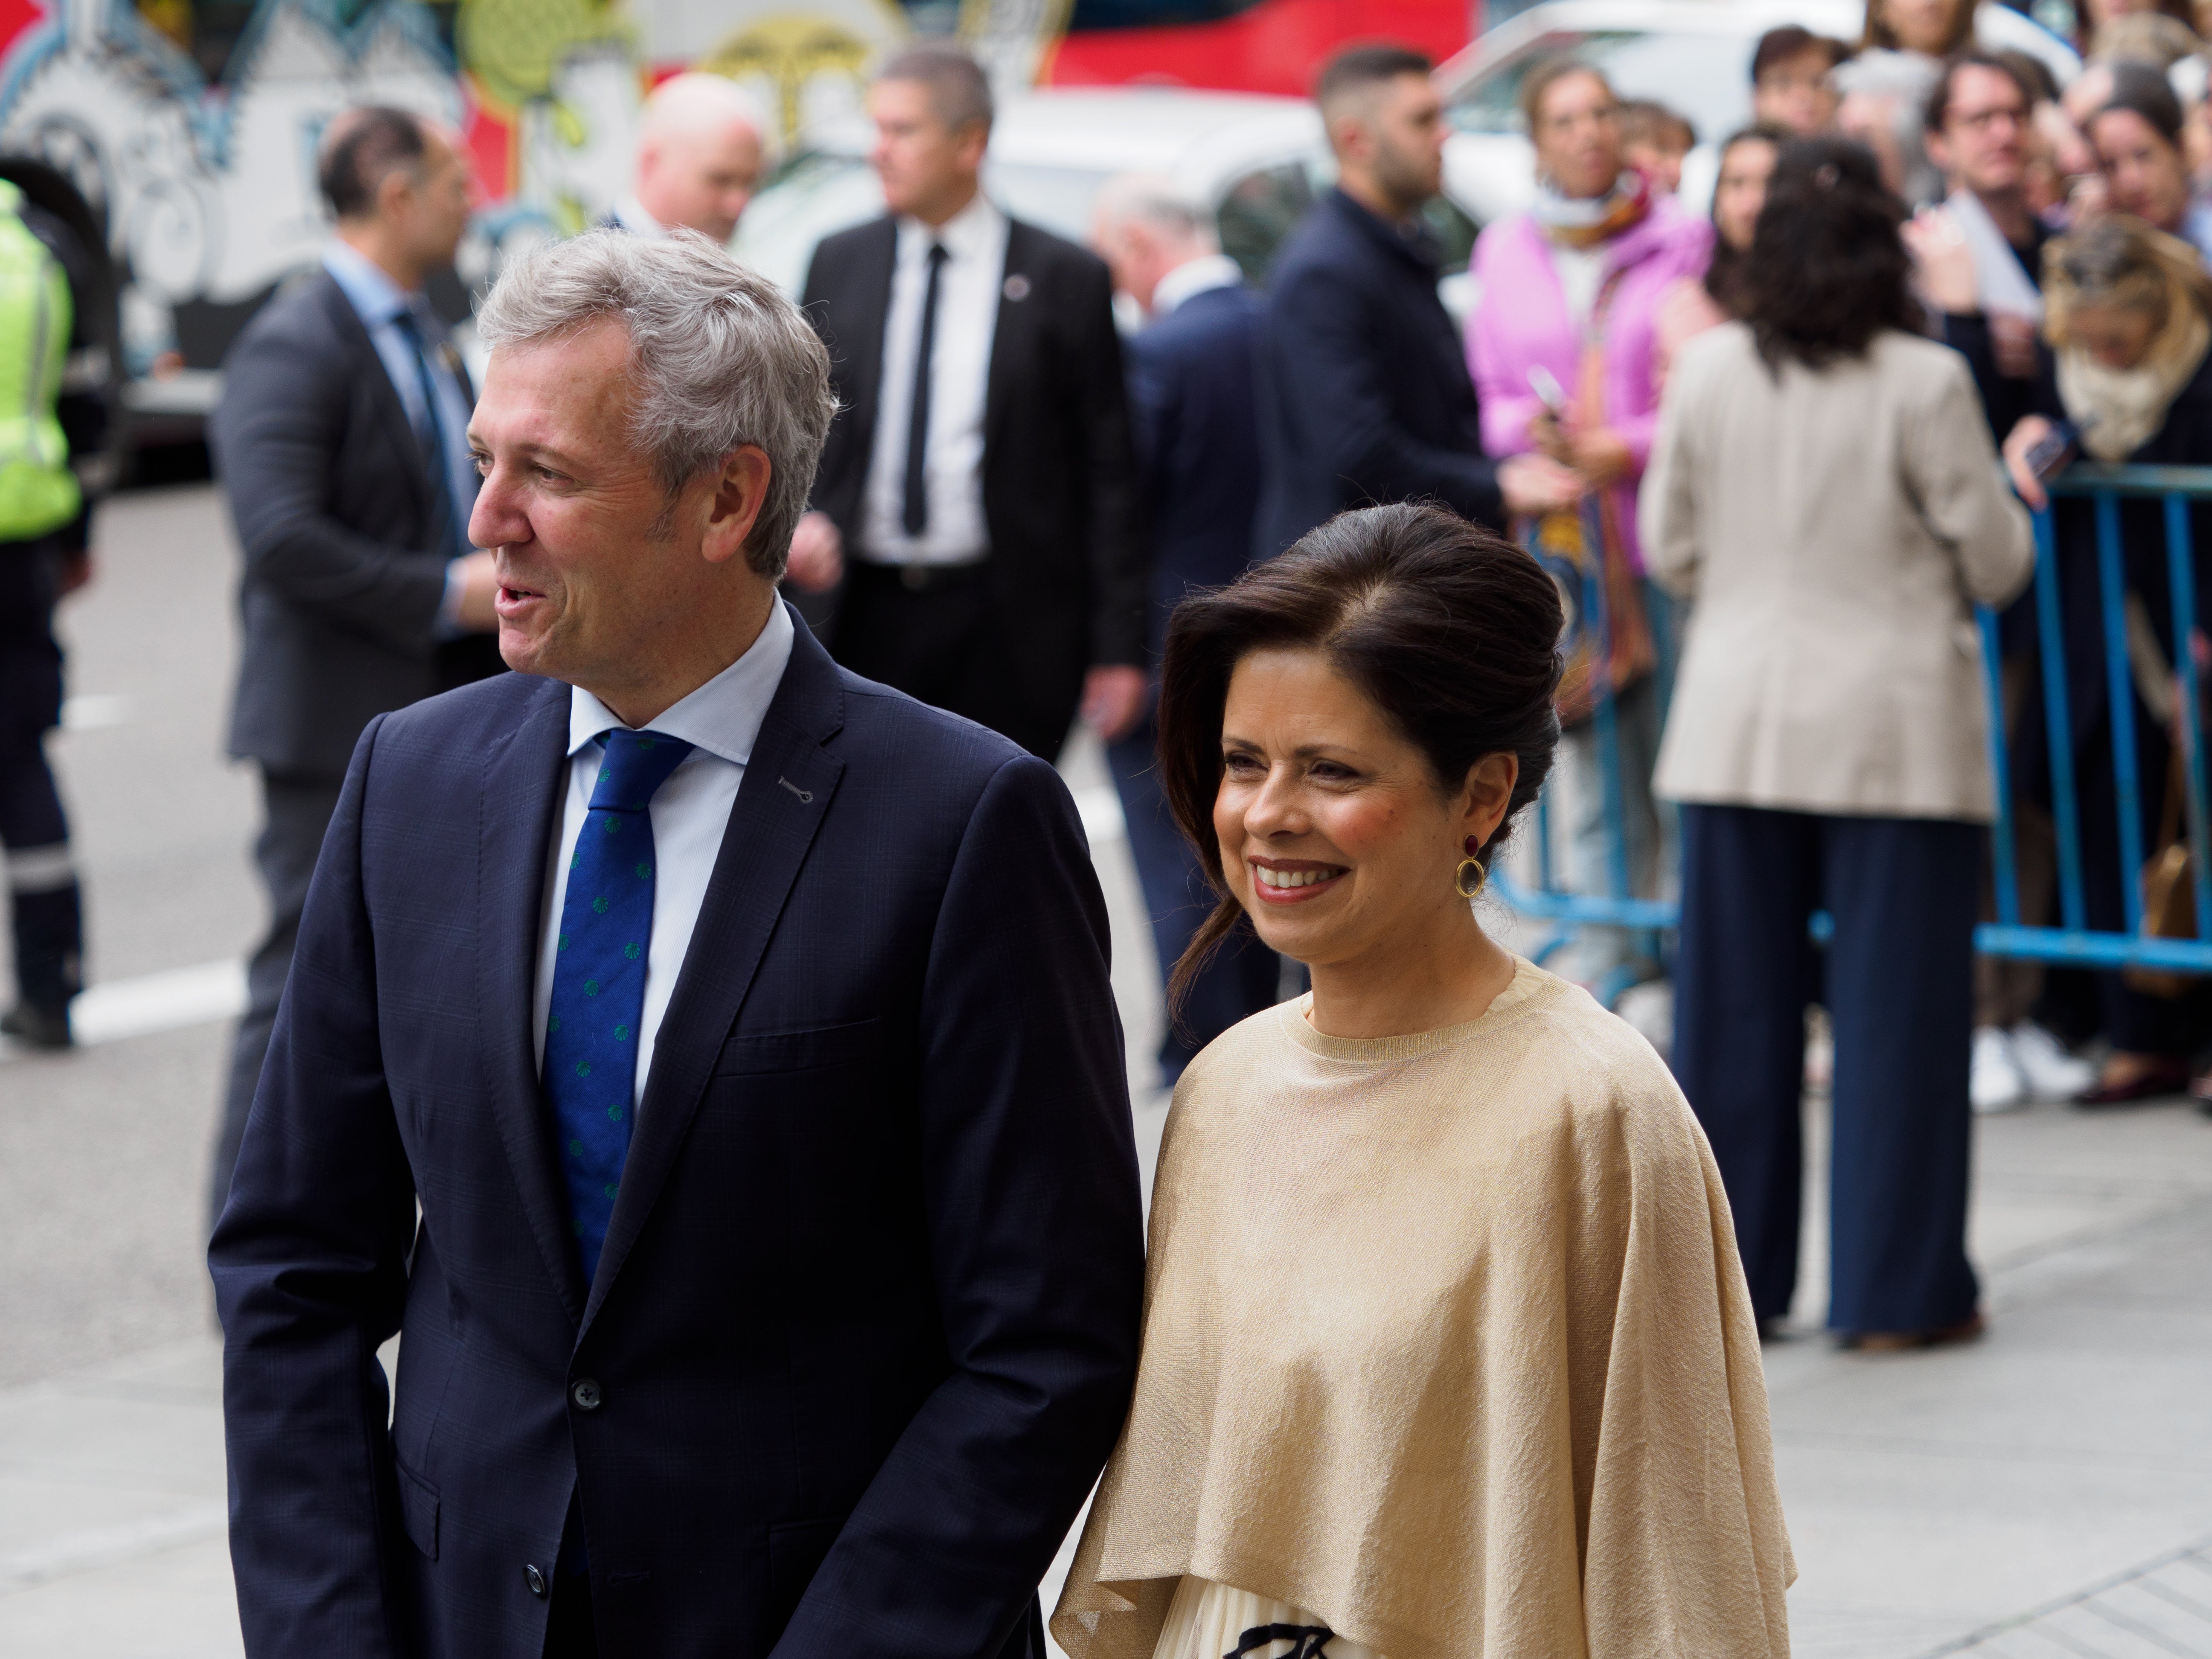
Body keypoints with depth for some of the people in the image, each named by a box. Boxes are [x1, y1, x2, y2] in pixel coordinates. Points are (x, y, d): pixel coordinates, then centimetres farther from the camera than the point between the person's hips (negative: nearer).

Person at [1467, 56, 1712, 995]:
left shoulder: (1681, 240, 2)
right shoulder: (1506, 251, 12)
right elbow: (1486, 392, 15)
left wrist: (1633, 446, -12)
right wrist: (1527, 429, -6)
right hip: (1559, 539, 3)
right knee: (1599, 786, 7)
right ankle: (1608, 978, 13)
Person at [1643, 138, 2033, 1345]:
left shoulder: (1708, 372, -2)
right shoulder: (1924, 384, -11)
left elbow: (1670, 549, 7)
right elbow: (1996, 559, -4)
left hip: (1740, 719, 3)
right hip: (1894, 723, -3)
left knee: (1735, 1005, 10)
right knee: (1895, 1006, 3)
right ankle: (1895, 1289, 6)